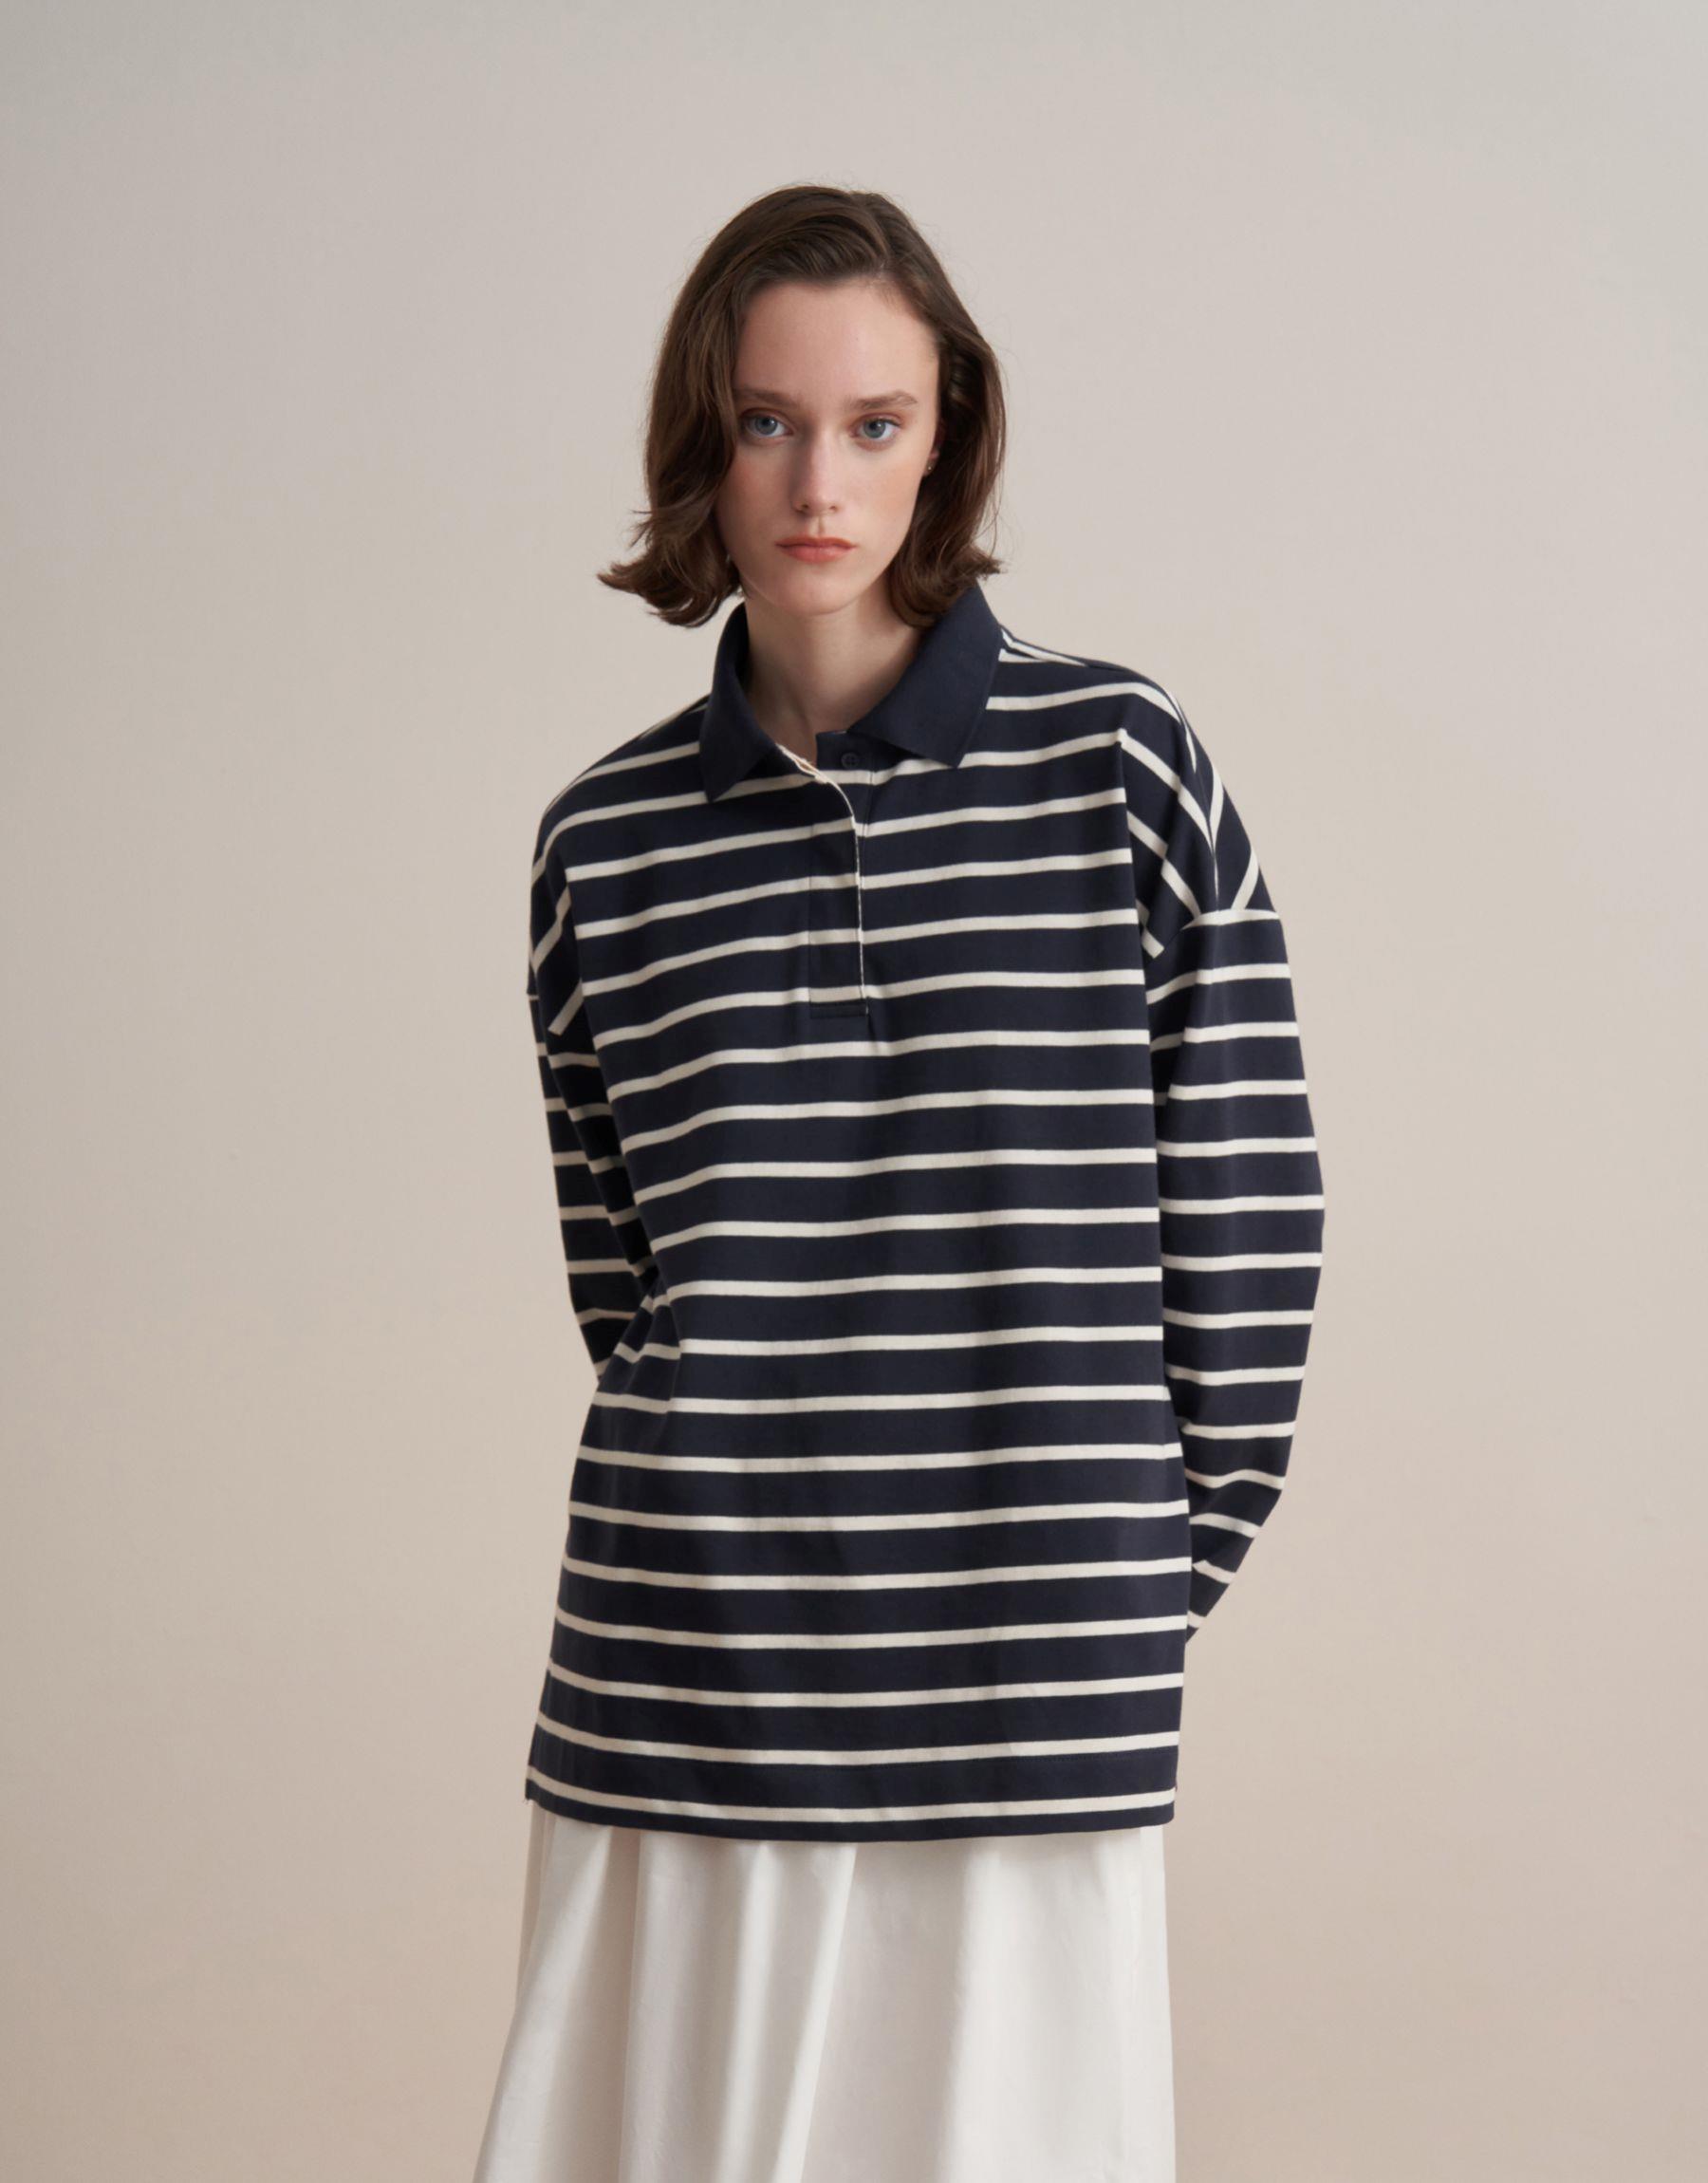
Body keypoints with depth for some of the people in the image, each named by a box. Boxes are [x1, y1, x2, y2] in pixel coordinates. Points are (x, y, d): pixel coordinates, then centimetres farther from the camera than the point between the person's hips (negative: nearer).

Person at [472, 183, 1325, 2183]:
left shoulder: (1125, 773, 0)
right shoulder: (604, 839, 7)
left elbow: (1247, 1230, 2)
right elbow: (620, 1280, 13)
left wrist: (1151, 1570, 3)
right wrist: (733, 1523, 7)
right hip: (674, 1704, 2)